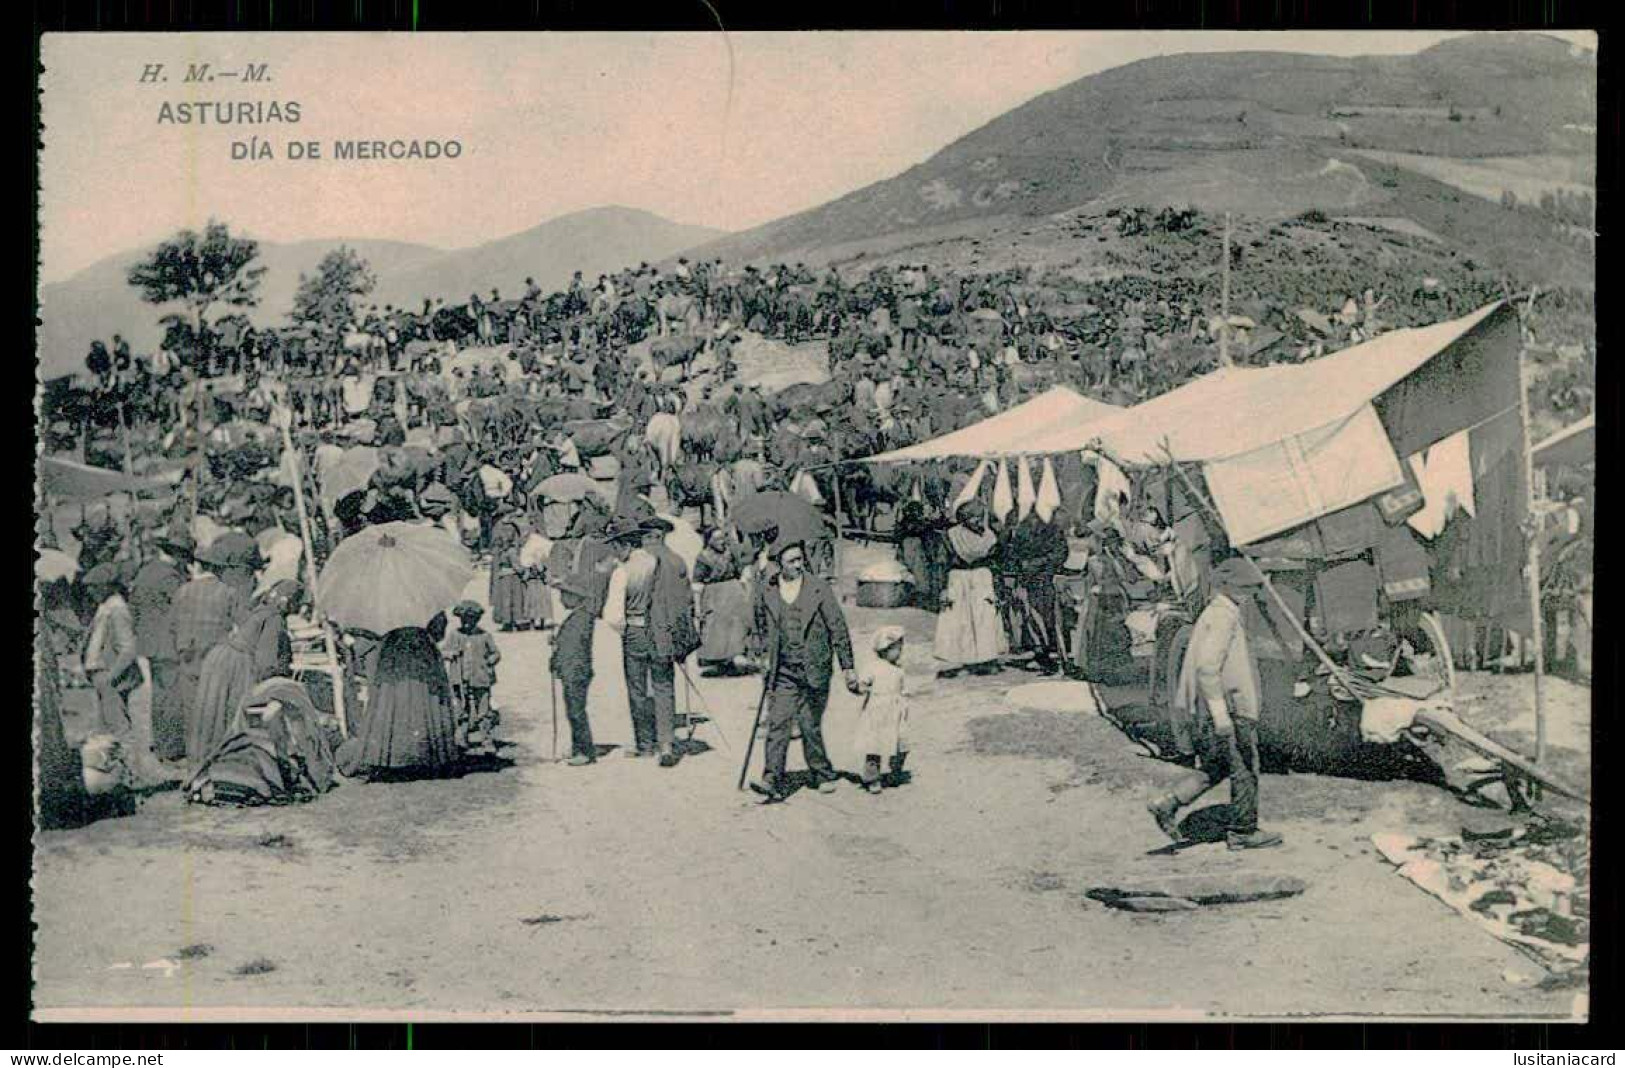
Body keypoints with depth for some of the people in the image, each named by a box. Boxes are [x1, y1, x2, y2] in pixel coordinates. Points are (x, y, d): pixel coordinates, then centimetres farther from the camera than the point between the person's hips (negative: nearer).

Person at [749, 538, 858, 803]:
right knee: (777, 724, -8)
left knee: (810, 727, 3)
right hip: (783, 672, 2)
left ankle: (823, 774, 23)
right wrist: (766, 664, 15)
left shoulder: (819, 589, -3)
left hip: (814, 671, -2)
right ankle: (773, 783, -9)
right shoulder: (766, 594, 3)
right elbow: (762, 631, 18)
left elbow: (838, 629, 0)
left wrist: (848, 667, -1)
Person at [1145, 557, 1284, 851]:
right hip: (1228, 707, -10)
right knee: (1244, 769, 2)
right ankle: (1244, 832, 11)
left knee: (1216, 768, 16)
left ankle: (1166, 804, 11)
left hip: (1221, 708, 10)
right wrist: (1220, 713, -25)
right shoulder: (1222, 617, -17)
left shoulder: (1218, 614, 16)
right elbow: (1207, 667, -24)